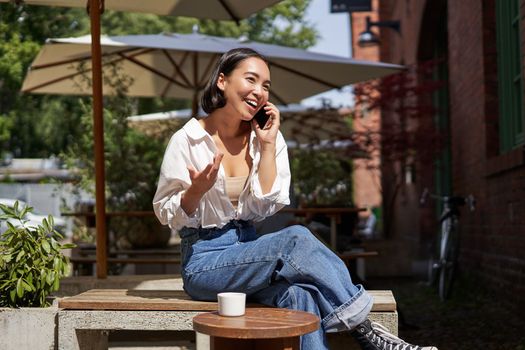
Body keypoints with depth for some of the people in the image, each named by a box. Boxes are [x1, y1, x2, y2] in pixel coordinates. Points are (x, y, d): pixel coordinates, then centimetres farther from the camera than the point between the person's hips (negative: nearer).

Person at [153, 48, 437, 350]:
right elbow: (167, 215, -4)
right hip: (204, 261, -4)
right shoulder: (187, 140, -7)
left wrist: (267, 145, -10)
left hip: (248, 250, 4)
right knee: (296, 239, -30)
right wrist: (197, 190, -24)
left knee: (300, 294, -32)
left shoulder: (266, 137, 5)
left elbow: (265, 207, -5)